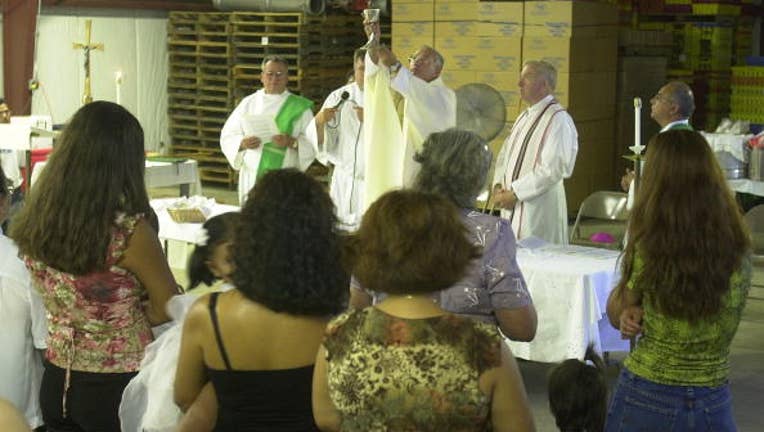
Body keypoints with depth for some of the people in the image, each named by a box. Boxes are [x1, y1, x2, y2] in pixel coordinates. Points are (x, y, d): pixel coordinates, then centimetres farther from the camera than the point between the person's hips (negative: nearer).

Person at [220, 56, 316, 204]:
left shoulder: (300, 107, 5)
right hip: (252, 179, 2)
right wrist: (243, 143, -10)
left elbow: (314, 141, -1)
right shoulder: (248, 103, 11)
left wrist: (292, 142, -17)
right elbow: (227, 136, 9)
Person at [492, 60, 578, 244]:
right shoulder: (524, 117, 16)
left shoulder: (558, 119, -12)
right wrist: (498, 186, 1)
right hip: (511, 209, 8)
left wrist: (514, 193, -17)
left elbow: (552, 169, -19)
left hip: (539, 212, -8)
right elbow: (505, 155, 20)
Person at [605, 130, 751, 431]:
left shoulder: (647, 250, -18)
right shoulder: (740, 250, -8)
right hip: (713, 403, 2)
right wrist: (647, 315, -1)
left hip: (646, 398, -2)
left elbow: (615, 313, 1)